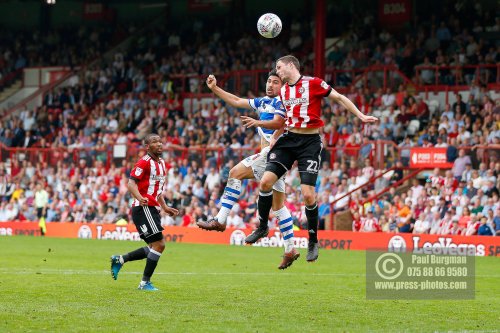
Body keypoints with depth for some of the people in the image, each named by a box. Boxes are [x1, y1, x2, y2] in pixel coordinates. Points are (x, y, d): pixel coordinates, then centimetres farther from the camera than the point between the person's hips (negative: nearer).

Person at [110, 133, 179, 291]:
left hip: (152, 209, 10)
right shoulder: (144, 162, -11)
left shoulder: (161, 163, 17)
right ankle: (145, 283, -5)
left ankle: (119, 260, 19)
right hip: (144, 207, -10)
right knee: (159, 244, -12)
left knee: (154, 247, 10)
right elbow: (131, 183, -18)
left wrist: (165, 207, 23)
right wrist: (140, 198, -35)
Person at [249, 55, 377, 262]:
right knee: (266, 181, -7)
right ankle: (262, 228, 14)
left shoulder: (313, 83, -8)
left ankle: (313, 242, 7)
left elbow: (339, 98, -1)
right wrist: (274, 137, 12)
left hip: (310, 143, -6)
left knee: (308, 194, -12)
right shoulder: (283, 90, 12)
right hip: (289, 139, 6)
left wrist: (361, 116, -6)